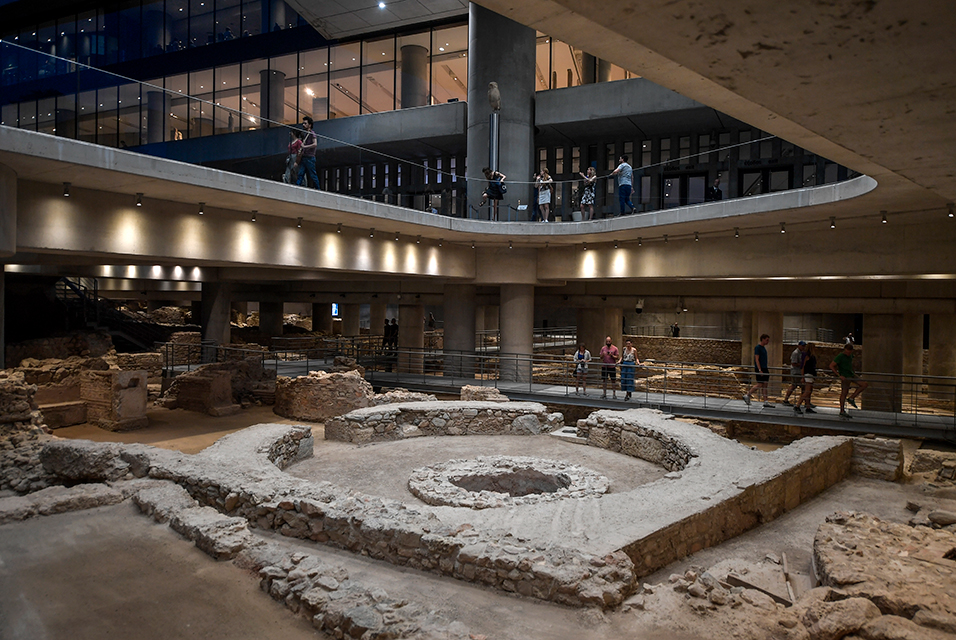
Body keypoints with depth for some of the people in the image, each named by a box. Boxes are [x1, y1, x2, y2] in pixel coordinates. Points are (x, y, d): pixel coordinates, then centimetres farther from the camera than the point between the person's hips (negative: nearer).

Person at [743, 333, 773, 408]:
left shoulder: (763, 347, 16)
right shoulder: (757, 347, -12)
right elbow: (757, 359, -17)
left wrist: (767, 368, 23)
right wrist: (760, 370, -21)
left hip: (764, 368, 9)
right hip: (759, 369, -9)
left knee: (765, 385, 6)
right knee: (759, 384, -7)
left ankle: (766, 401, 6)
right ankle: (747, 395, 7)